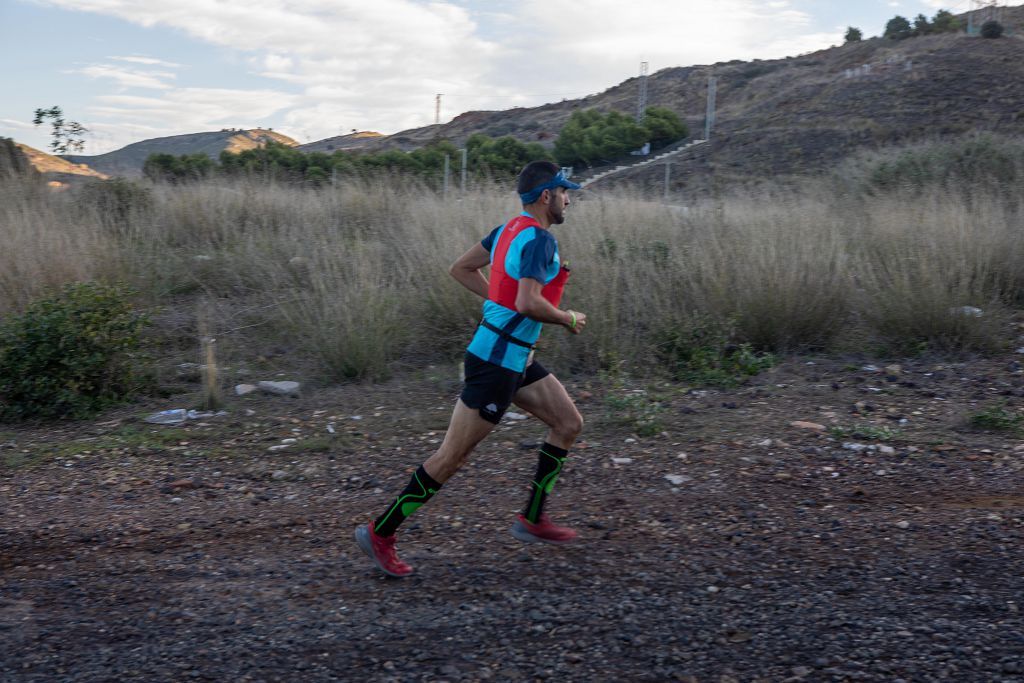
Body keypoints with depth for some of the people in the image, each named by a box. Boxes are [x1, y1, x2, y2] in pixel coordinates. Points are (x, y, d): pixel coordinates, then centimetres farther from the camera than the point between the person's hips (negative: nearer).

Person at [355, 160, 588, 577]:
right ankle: (380, 532, 10)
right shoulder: (539, 239, -18)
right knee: (452, 457, -2)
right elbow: (528, 303, -29)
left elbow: (461, 269, 15)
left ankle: (532, 519, 19)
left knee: (569, 424, 14)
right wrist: (568, 320, -11)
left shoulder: (509, 229, 10)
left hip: (514, 359, 10)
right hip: (497, 363, -10)